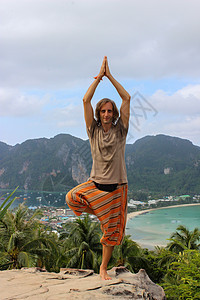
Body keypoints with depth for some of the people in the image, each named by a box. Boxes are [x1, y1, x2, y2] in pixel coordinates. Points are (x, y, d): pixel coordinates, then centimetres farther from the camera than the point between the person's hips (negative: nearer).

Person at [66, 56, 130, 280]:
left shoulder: (120, 130, 1)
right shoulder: (94, 130, 3)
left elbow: (126, 98, -5)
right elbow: (86, 100, -5)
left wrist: (110, 76, -4)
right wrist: (99, 76, -4)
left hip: (116, 186, 0)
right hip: (96, 183, 1)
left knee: (112, 230, 5)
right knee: (72, 198, -28)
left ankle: (103, 268, 25)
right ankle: (98, 210, 4)